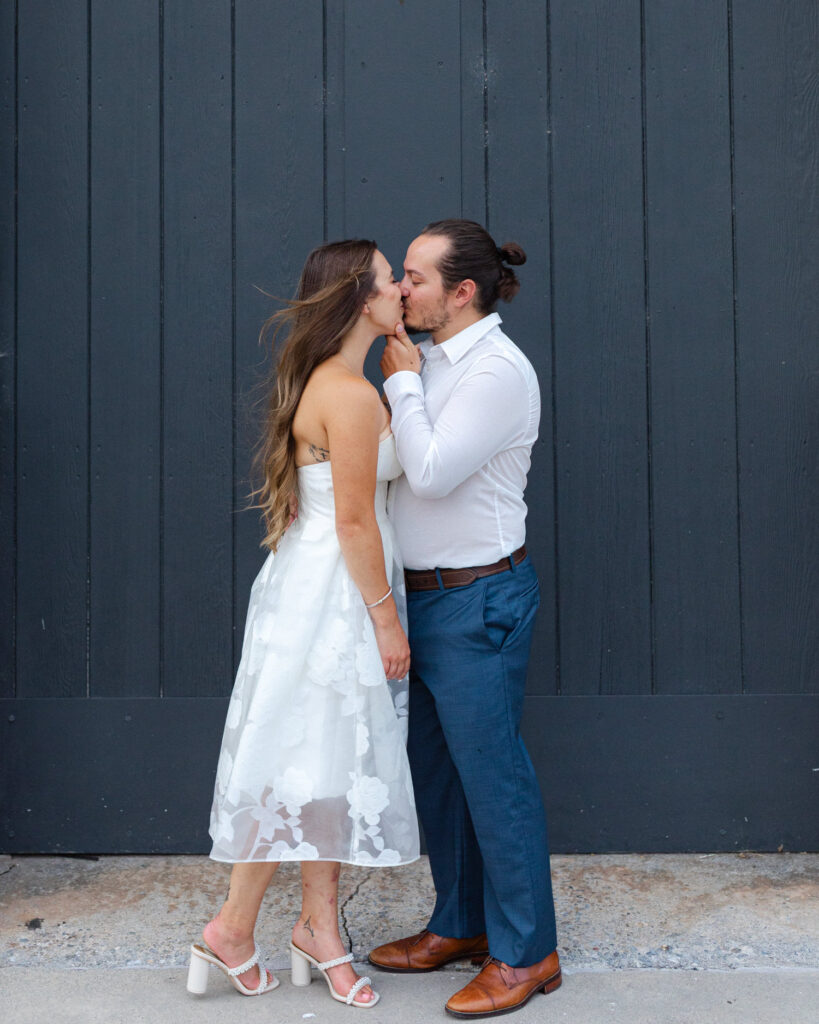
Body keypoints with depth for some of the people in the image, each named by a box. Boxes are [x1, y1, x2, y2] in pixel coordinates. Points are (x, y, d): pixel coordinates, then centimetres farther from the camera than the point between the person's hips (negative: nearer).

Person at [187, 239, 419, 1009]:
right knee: (304, 765, 0)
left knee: (333, 767, 14)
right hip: (333, 596, -10)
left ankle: (319, 926, 24)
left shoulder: (325, 383, 12)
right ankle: (233, 926, 14)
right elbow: (354, 520, -19)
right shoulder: (352, 395, -18)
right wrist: (386, 617, -14)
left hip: (319, 591, 10)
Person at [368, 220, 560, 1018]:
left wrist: (401, 383, -13)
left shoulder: (498, 368, -16)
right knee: (434, 767, 17)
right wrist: (402, 383, 5)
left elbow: (431, 473, -22)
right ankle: (461, 924, 32)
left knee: (490, 771, -2)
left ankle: (525, 953, 12)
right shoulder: (431, 360, 11)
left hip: (478, 600, -9)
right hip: (423, 594, 9)